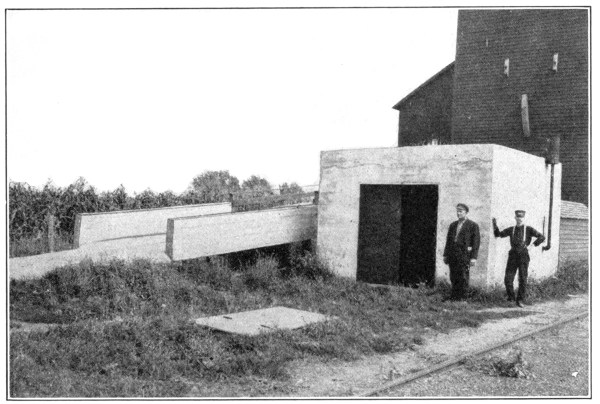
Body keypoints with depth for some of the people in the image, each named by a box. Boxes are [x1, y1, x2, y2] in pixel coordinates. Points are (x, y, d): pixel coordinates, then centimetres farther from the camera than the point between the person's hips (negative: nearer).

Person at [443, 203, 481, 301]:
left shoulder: (473, 225, 1)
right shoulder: (453, 225, 18)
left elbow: (476, 242, -4)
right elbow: (448, 240, 19)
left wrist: (473, 257, -11)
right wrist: (445, 255, 14)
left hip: (464, 255, -5)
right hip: (452, 255, 5)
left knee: (463, 278, -4)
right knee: (453, 278, 5)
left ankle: (462, 298, 3)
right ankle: (453, 297, 11)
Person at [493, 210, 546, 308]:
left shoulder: (529, 229, 3)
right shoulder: (511, 229, 12)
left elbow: (542, 237, -4)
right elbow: (498, 234, 10)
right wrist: (495, 224, -4)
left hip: (523, 256, -2)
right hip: (513, 256, 2)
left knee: (522, 279, -3)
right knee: (508, 279, -4)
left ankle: (520, 300, 6)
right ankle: (510, 297, 16)